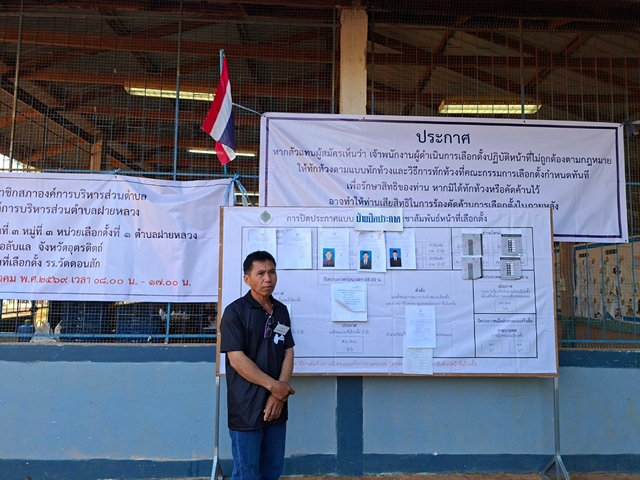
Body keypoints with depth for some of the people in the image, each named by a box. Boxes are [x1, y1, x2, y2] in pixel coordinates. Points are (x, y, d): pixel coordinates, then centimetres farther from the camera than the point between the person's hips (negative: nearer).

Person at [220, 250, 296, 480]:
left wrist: (279, 394, -8)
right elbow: (236, 359, -16)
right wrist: (273, 386, -16)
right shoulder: (235, 312, -11)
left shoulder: (281, 310, 7)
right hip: (246, 408, -5)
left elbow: (288, 352, 5)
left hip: (276, 405, 6)